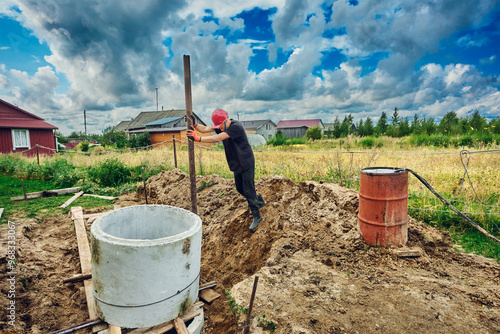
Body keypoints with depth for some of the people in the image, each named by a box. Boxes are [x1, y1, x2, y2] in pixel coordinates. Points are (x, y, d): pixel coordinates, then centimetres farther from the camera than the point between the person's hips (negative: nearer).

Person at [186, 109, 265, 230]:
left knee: (248, 190, -4)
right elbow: (205, 129, -9)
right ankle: (259, 200, 41)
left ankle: (257, 216, 11)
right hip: (236, 164, 8)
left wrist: (198, 139, -37)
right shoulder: (220, 127, 1)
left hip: (247, 163, -8)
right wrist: (195, 125, -28)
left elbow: (218, 138, -34)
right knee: (240, 189, 17)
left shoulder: (236, 127, -25)